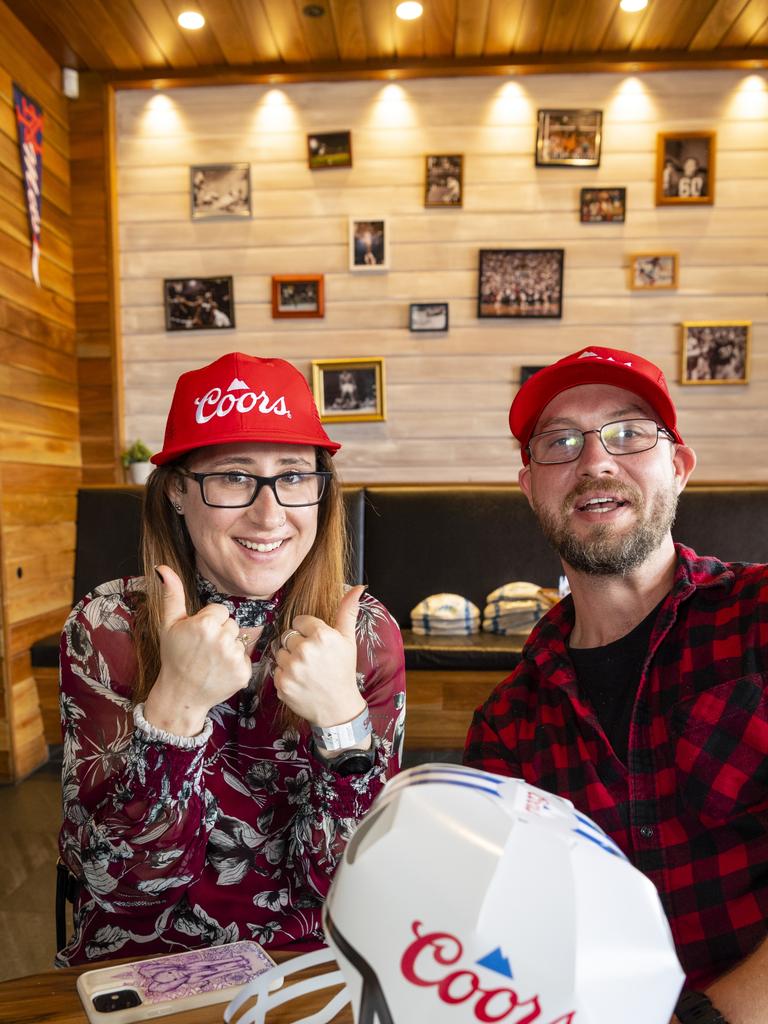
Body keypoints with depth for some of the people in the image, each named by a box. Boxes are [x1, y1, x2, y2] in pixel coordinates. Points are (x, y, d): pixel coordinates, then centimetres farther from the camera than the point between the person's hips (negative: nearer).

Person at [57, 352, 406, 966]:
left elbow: (348, 884, -9)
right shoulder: (106, 627, -10)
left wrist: (342, 718, -25)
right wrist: (176, 704, -27)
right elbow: (121, 880, -12)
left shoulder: (367, 633, -10)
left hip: (310, 971, 2)